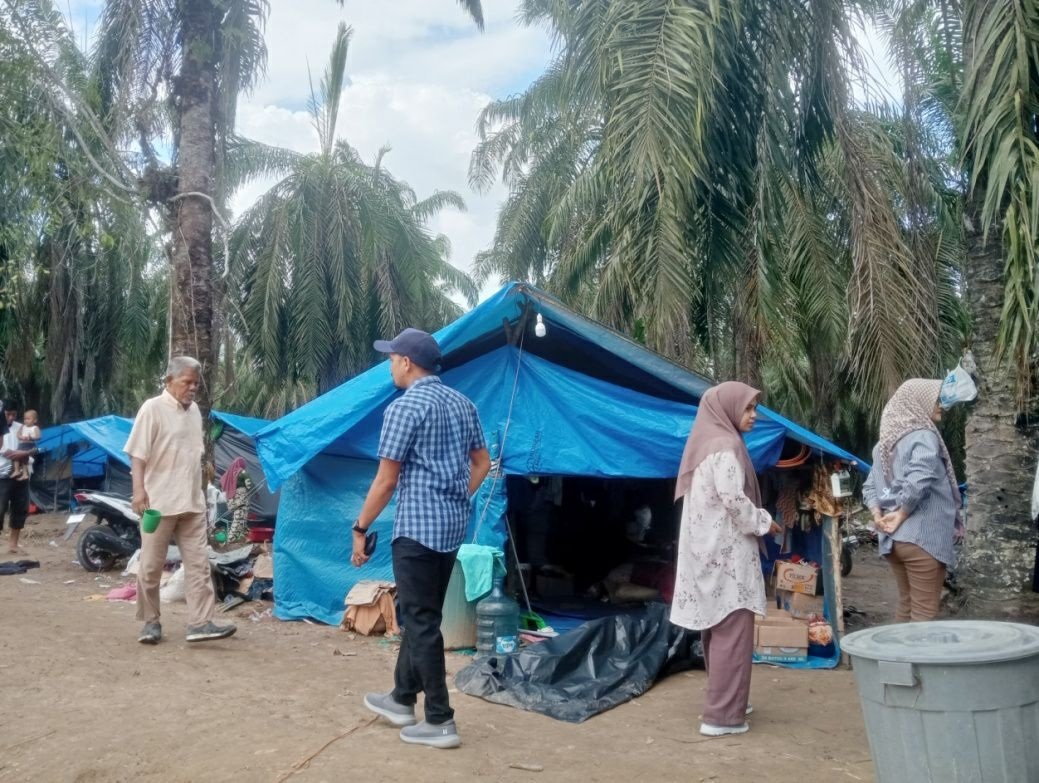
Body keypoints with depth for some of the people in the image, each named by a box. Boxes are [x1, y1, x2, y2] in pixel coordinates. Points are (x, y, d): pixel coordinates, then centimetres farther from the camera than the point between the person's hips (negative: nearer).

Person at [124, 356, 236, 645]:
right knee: (151, 565, 4)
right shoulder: (153, 408, -8)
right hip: (159, 501, -6)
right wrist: (139, 490, -22)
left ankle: (200, 623, 0)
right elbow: (137, 454, -12)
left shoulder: (194, 410, 13)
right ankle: (151, 622, 18)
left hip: (192, 502, 6)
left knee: (198, 562, 0)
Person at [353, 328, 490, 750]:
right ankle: (402, 698, 33)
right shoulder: (462, 404, 11)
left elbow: (385, 480, -13)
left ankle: (440, 721, 5)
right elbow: (482, 464, 17)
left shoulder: (404, 407, -13)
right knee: (420, 615, 19)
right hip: (453, 526, 9)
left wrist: (360, 528, -3)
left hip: (418, 527, -9)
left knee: (421, 622, 0)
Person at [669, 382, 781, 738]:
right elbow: (733, 499, -20)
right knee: (732, 630, -5)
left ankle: (724, 702, 28)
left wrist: (756, 521, 14)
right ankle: (722, 715, -2)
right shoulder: (726, 446, -14)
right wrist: (764, 522, -5)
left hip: (710, 548, 10)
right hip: (726, 550, -10)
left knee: (717, 627, 16)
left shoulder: (709, 442, 15)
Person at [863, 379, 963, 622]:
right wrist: (901, 514, -15)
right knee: (924, 611, 0)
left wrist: (878, 514, 0)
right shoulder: (923, 435, -11)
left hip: (892, 538, 7)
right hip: (922, 537, -7)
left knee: (906, 605, 17)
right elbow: (918, 481, -26)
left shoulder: (887, 440, 12)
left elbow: (870, 486, 12)